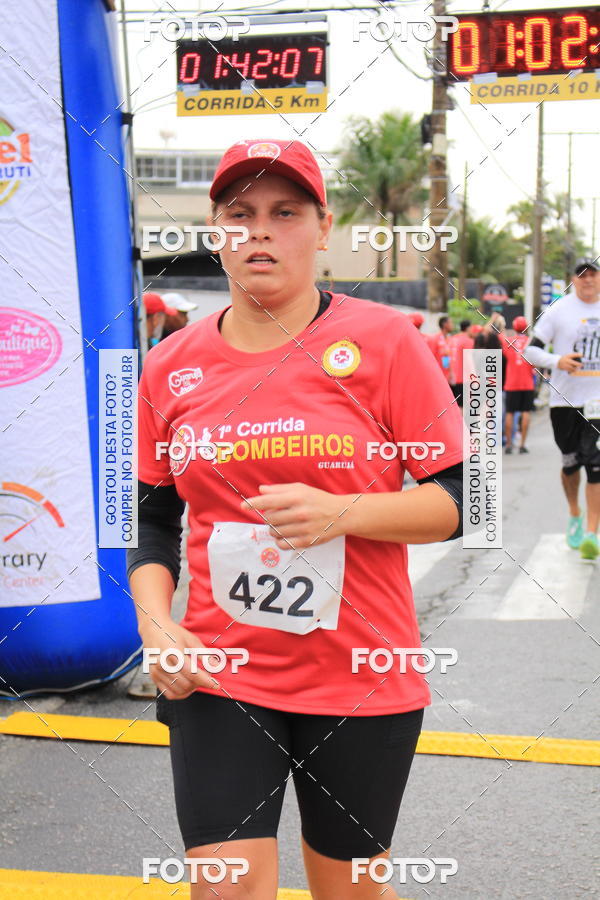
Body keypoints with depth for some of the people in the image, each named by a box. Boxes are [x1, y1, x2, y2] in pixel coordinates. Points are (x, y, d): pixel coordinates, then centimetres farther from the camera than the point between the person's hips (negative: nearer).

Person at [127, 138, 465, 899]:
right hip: (220, 679, 2)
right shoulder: (172, 366, 3)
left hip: (363, 680, -1)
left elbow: (458, 501, -6)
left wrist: (343, 513, -21)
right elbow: (152, 520, 11)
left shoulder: (383, 341, -6)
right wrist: (155, 620, -5)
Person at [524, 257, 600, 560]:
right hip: (564, 399, -1)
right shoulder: (558, 310, -1)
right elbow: (531, 350, -2)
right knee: (571, 463, 9)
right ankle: (574, 515, 34)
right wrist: (556, 361, -19)